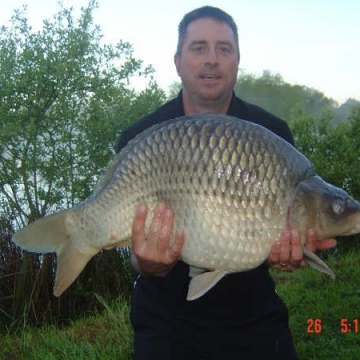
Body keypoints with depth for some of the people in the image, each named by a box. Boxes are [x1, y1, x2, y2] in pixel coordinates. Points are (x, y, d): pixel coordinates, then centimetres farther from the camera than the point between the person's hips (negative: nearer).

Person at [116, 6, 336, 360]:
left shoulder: (273, 133, -5)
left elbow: (289, 218, -2)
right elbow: (133, 232, -9)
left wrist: (287, 251, -24)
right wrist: (147, 265, -31)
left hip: (254, 317, 2)